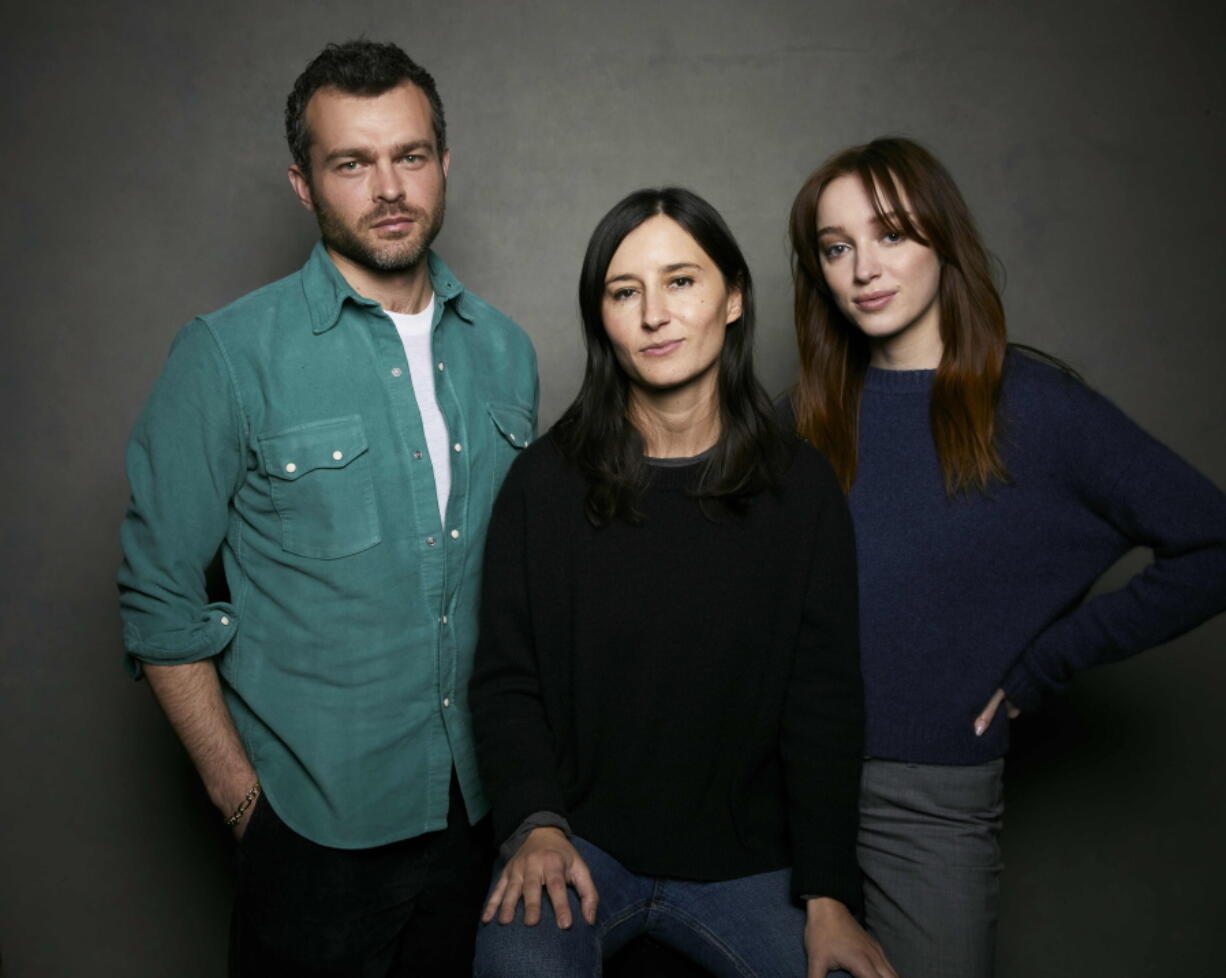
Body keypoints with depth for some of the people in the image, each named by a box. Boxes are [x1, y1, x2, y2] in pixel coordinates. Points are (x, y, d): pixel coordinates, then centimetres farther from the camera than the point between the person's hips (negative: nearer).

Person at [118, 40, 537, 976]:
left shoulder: (504, 352, 3)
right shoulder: (230, 355, -11)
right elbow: (161, 598, -7)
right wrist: (238, 788, -8)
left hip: (484, 806, 4)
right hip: (318, 820, -4)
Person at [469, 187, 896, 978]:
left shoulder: (803, 488, -2)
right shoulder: (544, 483, -4)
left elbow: (824, 702, -2)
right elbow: (506, 681, 0)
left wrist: (828, 891, -8)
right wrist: (535, 822, -15)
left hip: (746, 860, 2)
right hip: (576, 839, -1)